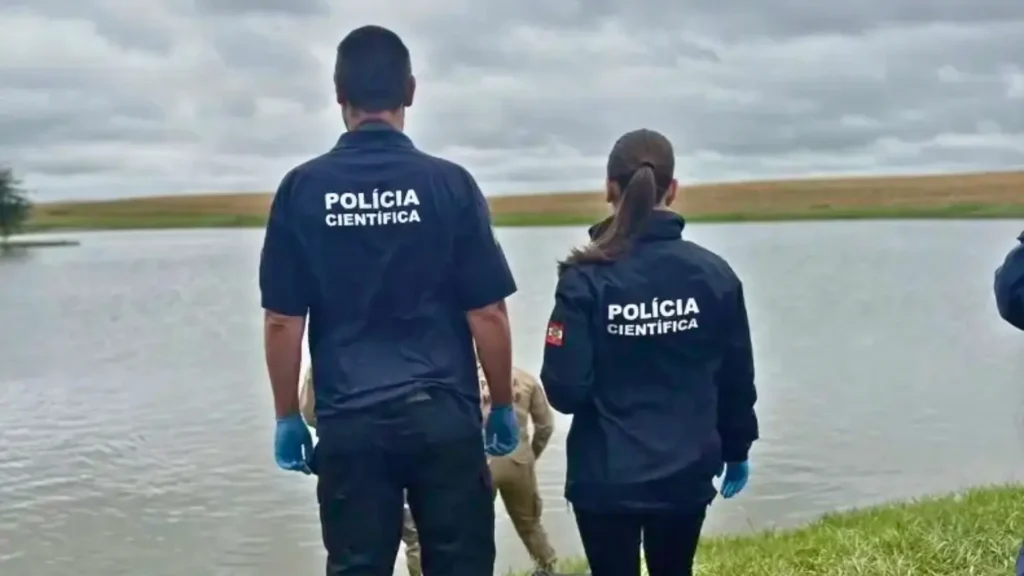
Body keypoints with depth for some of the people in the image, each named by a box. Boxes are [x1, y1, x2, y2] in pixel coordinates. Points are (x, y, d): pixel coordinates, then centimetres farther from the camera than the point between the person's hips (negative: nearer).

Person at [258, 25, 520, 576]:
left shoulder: (302, 189, -2)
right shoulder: (450, 184, -5)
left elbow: (282, 323, -1)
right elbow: (488, 315, -3)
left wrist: (287, 416, 11)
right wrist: (503, 405, 9)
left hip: (349, 423, 1)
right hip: (443, 415, -1)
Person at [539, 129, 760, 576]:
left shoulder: (587, 280, -14)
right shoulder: (714, 274, -5)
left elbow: (564, 389, -15)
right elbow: (737, 378, 3)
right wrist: (737, 450, 18)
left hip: (607, 476, -3)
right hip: (687, 472, 3)